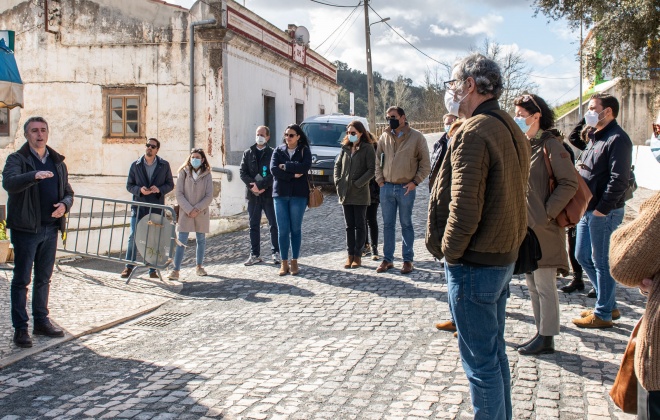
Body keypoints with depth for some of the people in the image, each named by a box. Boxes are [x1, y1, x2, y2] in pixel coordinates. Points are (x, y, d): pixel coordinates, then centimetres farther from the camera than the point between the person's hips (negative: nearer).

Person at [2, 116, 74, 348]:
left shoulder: (57, 161, 13)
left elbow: (68, 192, 18)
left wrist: (64, 204, -5)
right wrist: (35, 176, -42)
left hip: (50, 228, 5)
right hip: (25, 228, -5)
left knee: (44, 278, 14)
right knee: (21, 279, 0)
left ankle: (41, 321, 25)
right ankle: (20, 328, 6)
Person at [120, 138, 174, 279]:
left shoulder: (164, 165, 5)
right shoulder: (135, 165, 6)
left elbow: (170, 184, 7)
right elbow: (129, 185, 7)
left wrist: (159, 189, -12)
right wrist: (140, 190, -13)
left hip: (157, 207, 0)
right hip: (138, 207, 0)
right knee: (133, 236, -3)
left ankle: (153, 269, 13)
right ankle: (129, 266, 10)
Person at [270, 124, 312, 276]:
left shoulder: (304, 151, 3)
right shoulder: (278, 150, 8)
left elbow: (305, 166, -16)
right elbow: (273, 169, -7)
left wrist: (286, 166, -11)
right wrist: (292, 175, -14)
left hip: (298, 194, -1)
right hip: (280, 194, 1)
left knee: (296, 229, 5)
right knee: (282, 229, 1)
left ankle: (294, 261, 13)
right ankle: (284, 262, 8)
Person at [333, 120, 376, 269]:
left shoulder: (367, 148, -6)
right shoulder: (345, 148, 11)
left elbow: (371, 170, -12)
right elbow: (337, 165, 15)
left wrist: (358, 184, -16)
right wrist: (338, 181, 1)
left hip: (360, 194, -5)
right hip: (345, 193, 5)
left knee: (360, 225, 3)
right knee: (349, 226, 9)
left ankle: (358, 255, 9)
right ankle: (350, 255, 15)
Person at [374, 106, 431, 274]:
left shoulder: (416, 137, -4)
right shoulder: (384, 137, 6)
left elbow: (425, 164, -2)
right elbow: (378, 159, 13)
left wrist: (415, 181, -9)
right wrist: (379, 179, 4)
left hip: (406, 188, -3)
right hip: (386, 187, 4)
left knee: (406, 224, 6)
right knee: (388, 224, 9)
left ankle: (408, 259, 14)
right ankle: (387, 259, 18)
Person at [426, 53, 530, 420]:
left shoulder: (473, 132, -19)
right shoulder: (511, 130, 11)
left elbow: (464, 207, -24)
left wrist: (449, 250, -11)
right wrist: (505, 245, 14)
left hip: (474, 263, -10)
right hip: (504, 257, 10)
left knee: (480, 361, 2)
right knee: (494, 350, 20)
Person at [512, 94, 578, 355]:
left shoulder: (550, 144, -11)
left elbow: (569, 184, -16)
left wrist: (548, 213, -17)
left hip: (543, 227, -8)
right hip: (524, 226, 8)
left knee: (544, 285, 0)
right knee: (532, 285, 14)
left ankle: (546, 339, 10)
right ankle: (541, 332, 25)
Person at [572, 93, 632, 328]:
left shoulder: (617, 139, -14)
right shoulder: (597, 137, 17)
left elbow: (619, 179, -21)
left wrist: (602, 208, -21)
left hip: (605, 212, -10)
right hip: (589, 210, 10)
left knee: (602, 262, -1)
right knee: (583, 256, 15)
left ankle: (603, 314, 11)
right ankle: (609, 305, 27)